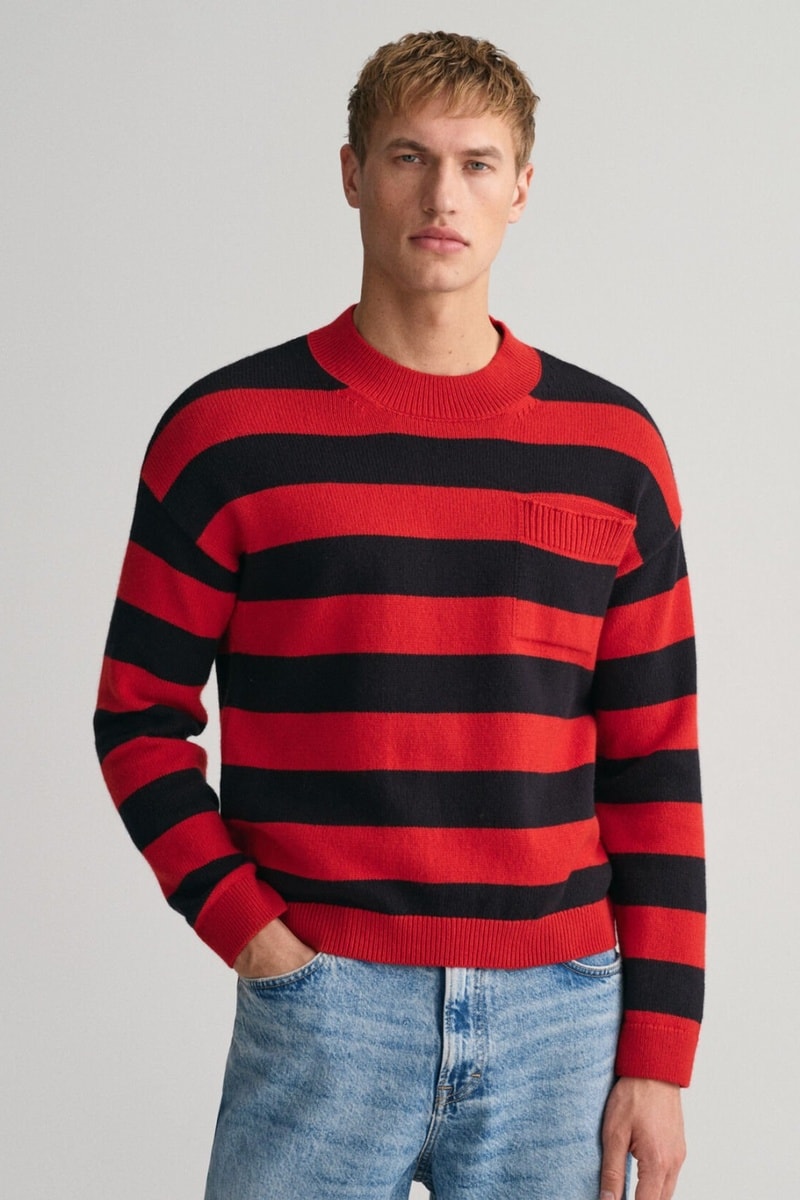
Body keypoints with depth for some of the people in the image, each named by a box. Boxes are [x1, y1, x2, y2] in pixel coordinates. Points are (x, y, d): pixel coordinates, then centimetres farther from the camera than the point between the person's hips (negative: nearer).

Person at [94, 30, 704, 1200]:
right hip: (325, 1004, -2)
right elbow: (140, 715, 4)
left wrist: (658, 1054, 1)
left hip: (561, 1012, 2)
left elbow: (655, 764, 5)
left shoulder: (613, 447, 5)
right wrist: (243, 925, -9)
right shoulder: (227, 433, -1)